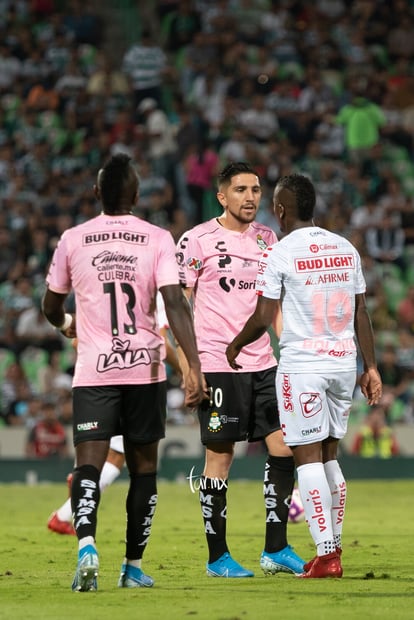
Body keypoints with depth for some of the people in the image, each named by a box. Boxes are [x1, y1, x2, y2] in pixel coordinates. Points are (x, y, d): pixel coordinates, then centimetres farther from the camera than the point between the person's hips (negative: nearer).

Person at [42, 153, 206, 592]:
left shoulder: (72, 240, 3)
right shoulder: (157, 239, -2)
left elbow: (51, 307, 16)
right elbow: (175, 304, -12)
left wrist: (67, 326, 39)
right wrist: (193, 366, -14)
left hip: (93, 370, 0)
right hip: (145, 369, 0)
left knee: (89, 462, -6)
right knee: (143, 465, 14)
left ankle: (86, 545, -32)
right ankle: (133, 566, 19)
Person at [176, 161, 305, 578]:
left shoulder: (266, 239, 12)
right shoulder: (197, 240, -5)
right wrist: (187, 366, -11)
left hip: (263, 363, 6)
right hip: (216, 366, -6)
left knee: (285, 445, -1)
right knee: (220, 456, -2)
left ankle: (276, 549, 8)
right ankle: (217, 558, 6)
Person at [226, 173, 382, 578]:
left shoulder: (279, 254, -8)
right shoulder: (346, 249, 8)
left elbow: (263, 318, -9)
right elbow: (361, 314, 10)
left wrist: (235, 346, 9)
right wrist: (370, 367, 15)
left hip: (302, 364, -6)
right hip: (344, 362, 6)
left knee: (308, 458, -3)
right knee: (329, 455, 16)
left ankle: (326, 554, -9)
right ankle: (333, 546, 18)